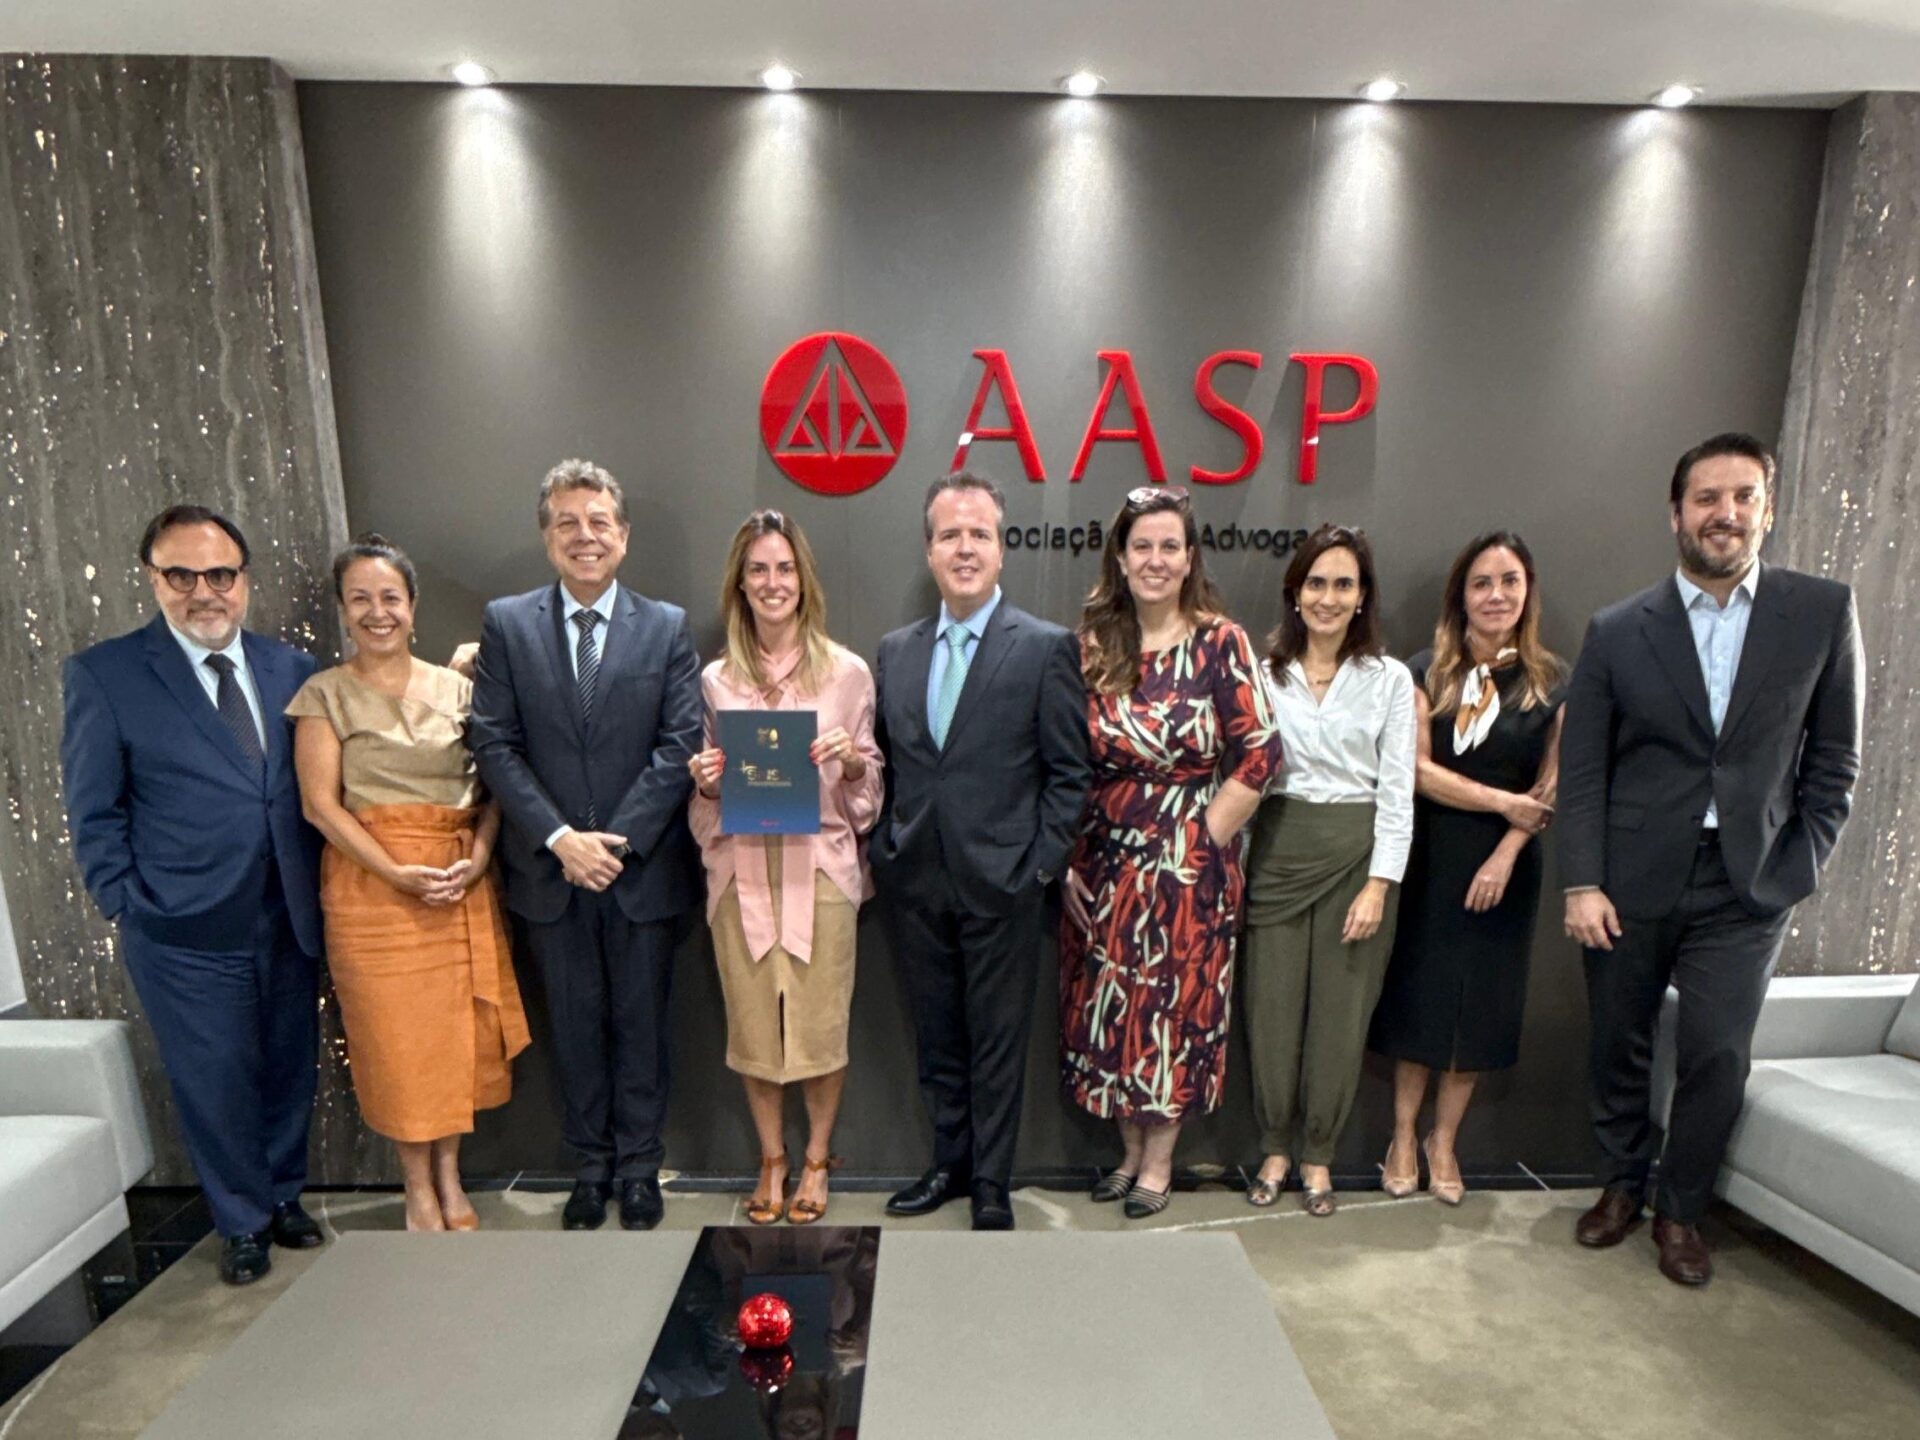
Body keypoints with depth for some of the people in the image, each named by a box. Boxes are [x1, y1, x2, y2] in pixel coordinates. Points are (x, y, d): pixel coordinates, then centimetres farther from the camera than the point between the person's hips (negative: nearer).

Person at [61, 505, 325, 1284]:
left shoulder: (292, 669, 3)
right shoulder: (104, 673, -5)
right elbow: (94, 811, -2)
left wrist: (319, 887, 1)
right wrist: (126, 903, -5)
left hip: (289, 921, 3)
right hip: (187, 932, -3)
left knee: (291, 1070, 17)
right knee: (216, 1083, 10)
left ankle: (284, 1197, 40)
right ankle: (243, 1223, 33)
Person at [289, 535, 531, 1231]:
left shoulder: (456, 689, 7)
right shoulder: (325, 694, 0)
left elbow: (491, 786, 6)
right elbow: (320, 802, -6)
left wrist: (476, 857, -11)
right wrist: (398, 872, -15)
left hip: (463, 882, 3)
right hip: (372, 885, -2)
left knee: (461, 1030, 7)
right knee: (396, 1036, 4)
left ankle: (449, 1175, 27)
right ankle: (418, 1189, 23)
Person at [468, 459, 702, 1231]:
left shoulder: (667, 626, 0)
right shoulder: (506, 624, 2)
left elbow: (681, 744, -6)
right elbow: (493, 743, -3)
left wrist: (617, 838, -15)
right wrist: (559, 838, -14)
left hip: (643, 870, -1)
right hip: (550, 870, 1)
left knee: (641, 1023, 12)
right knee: (575, 1027, 14)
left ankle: (638, 1168, 29)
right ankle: (590, 1167, 32)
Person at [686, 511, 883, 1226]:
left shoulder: (847, 672, 1)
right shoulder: (715, 679, 6)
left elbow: (868, 787, 6)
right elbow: (707, 802, 13)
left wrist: (853, 761, -15)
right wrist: (704, 781, -9)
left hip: (818, 865, -1)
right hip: (741, 867, 2)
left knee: (821, 1020, 5)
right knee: (752, 1020, 9)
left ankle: (817, 1159, 30)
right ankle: (771, 1159, 32)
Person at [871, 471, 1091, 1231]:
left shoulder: (1046, 647, -6)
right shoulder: (894, 651, 7)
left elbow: (1068, 772, -5)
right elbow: (883, 762, 13)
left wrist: (1040, 868, -9)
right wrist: (881, 850, 5)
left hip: (1000, 883, -4)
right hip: (915, 882, 4)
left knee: (997, 1041, 10)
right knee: (937, 1036, 17)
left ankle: (991, 1184, 28)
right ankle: (950, 1161, 37)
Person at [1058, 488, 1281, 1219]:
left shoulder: (1220, 643, -6)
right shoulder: (1093, 643, 3)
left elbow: (1260, 752, -9)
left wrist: (1205, 837, -9)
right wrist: (1070, 859, -1)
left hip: (1189, 861, -3)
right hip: (1105, 857, 3)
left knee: (1176, 1003, 7)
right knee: (1110, 1001, 11)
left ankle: (1159, 1163, 25)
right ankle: (1130, 1149, 31)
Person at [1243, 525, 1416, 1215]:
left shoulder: (1390, 679, 3)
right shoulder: (1263, 672, 3)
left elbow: (1396, 793, 0)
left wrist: (1379, 885, -7)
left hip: (1356, 854, 0)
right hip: (1277, 851, 0)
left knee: (1340, 1013, 7)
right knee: (1272, 1007, 5)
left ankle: (1317, 1153, 27)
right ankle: (1276, 1147, 26)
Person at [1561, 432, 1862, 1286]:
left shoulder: (1823, 613, 1)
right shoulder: (1617, 631, -1)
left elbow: (1834, 760, 4)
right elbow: (1581, 772, -2)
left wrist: (1797, 873, -2)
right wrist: (1581, 884, -8)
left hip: (1746, 888, 0)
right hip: (1631, 882, 0)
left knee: (1717, 1057, 1)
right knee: (1618, 1045, 12)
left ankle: (1680, 1210, 25)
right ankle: (1623, 1183, 35)